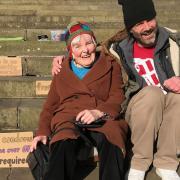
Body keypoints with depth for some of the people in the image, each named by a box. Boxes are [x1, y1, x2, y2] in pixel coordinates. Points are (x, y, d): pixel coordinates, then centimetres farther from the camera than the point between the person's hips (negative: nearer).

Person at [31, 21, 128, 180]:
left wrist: (98, 111, -15)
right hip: (69, 120, 1)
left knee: (111, 141, -38)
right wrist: (43, 131, 5)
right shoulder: (62, 71, 26)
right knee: (64, 144, -36)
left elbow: (117, 98, 6)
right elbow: (50, 105, 24)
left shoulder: (110, 65, 19)